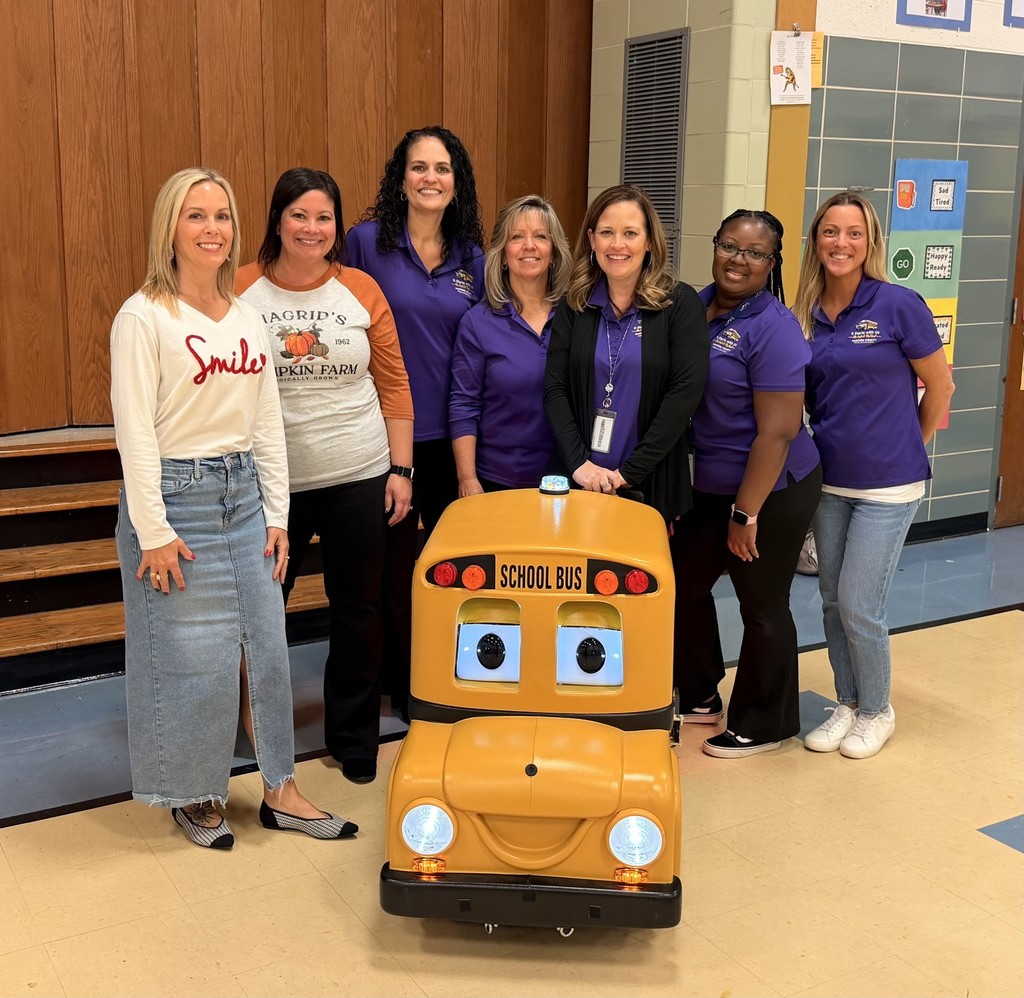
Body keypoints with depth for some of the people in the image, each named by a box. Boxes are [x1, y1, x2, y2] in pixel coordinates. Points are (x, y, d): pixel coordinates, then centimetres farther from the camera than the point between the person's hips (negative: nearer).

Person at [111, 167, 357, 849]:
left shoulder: (248, 318, 10)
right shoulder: (144, 317, -9)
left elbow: (268, 423, 11)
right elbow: (135, 429, -12)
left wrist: (276, 515, 8)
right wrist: (153, 531, -15)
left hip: (244, 496, 6)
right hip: (178, 498, -6)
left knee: (266, 645, 8)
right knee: (193, 657, 2)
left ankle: (281, 792, 22)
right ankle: (193, 797, 23)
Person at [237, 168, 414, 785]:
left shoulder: (362, 290, 2)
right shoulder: (241, 291, -2)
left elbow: (394, 384, 5)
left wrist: (401, 468, 1)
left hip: (358, 478, 1)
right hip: (270, 480, -1)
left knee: (359, 610, 9)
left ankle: (354, 738, 27)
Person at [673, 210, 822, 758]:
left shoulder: (772, 327, -19)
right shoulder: (698, 306, 4)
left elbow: (778, 431, -21)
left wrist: (746, 513, -20)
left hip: (770, 492, -8)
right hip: (707, 485, 8)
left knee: (762, 607, 7)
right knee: (683, 584, 17)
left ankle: (761, 724, 26)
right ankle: (699, 697, 38)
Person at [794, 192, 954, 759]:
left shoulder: (898, 306, -12)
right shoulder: (805, 316, 1)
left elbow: (940, 387, -3)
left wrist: (908, 448, 6)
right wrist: (836, 440, 5)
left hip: (887, 484, -5)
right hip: (829, 481, 5)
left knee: (858, 605, -3)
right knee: (832, 600, 12)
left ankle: (877, 711, 20)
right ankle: (847, 704, 30)